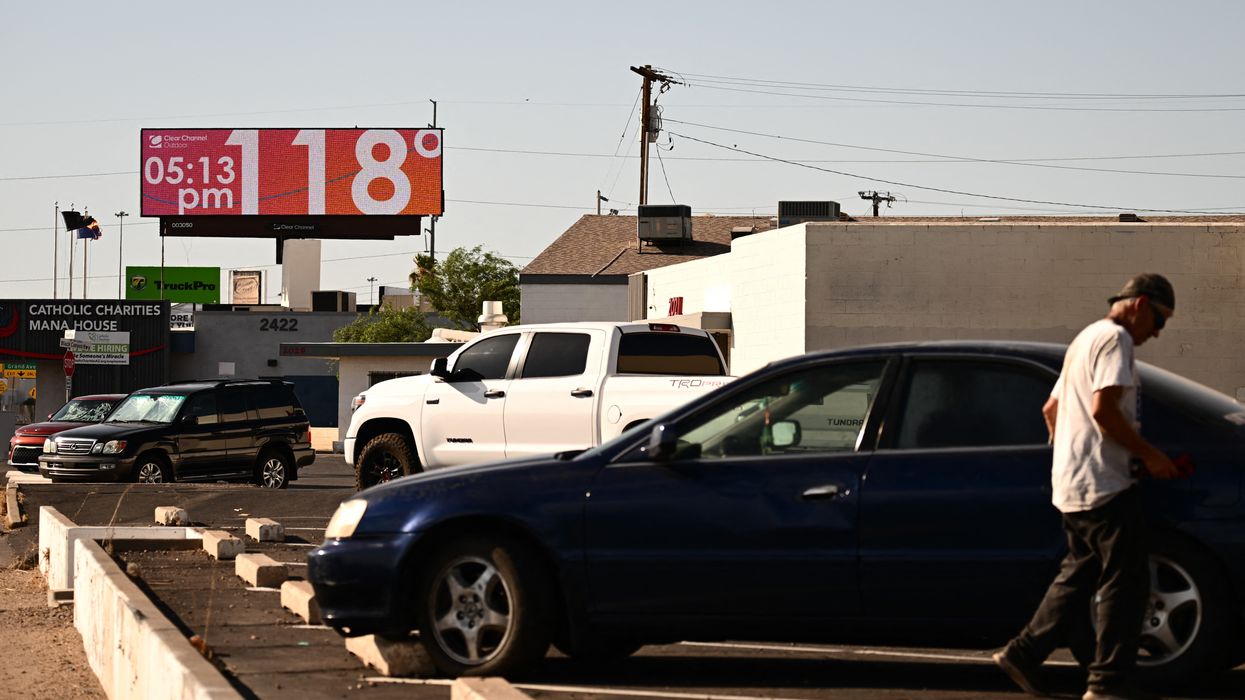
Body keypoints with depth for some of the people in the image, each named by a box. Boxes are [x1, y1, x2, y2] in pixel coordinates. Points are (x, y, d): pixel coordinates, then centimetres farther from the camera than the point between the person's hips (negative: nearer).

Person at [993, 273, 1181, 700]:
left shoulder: (1086, 338, 23)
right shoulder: (1115, 338, -10)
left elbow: (1051, 409, 28)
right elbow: (1103, 410, -21)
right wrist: (1149, 455, -15)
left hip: (1072, 485, 10)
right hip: (1104, 484, -10)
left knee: (1079, 575, 13)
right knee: (1125, 581, -5)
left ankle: (1023, 654, 11)